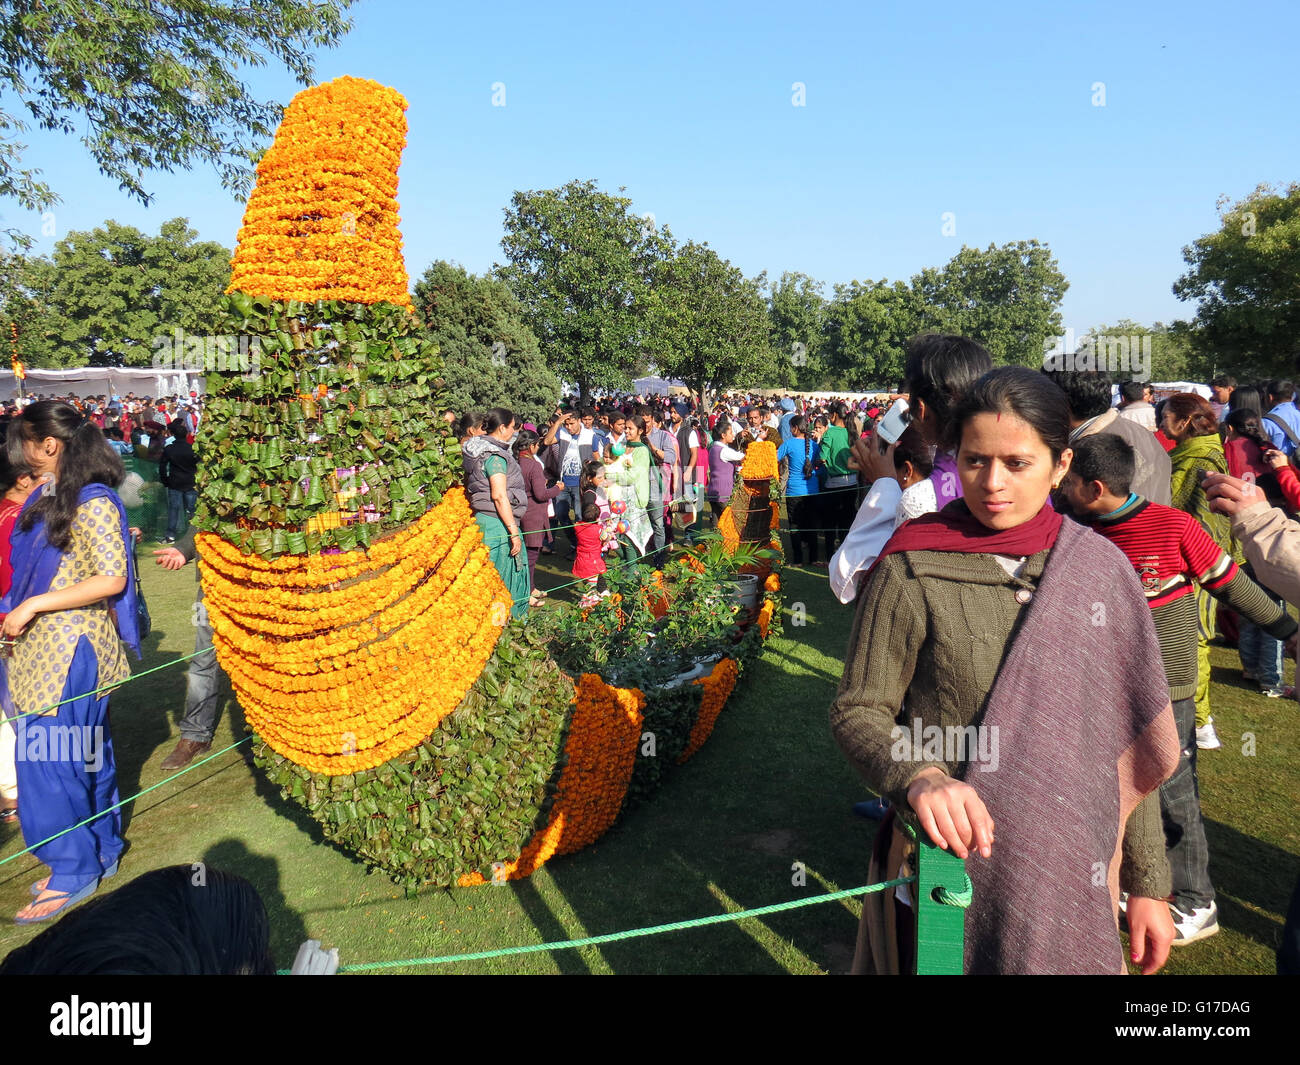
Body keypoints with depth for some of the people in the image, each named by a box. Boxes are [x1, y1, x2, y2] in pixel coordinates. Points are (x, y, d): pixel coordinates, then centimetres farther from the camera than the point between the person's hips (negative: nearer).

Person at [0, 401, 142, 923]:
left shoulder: (93, 503, -16)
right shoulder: (48, 496, 11)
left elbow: (112, 579, -20)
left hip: (68, 651, -8)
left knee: (51, 761, -1)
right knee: (84, 754, 16)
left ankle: (75, 870, 14)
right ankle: (102, 851, 29)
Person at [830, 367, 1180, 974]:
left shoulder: (1101, 568, -3)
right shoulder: (911, 574, -13)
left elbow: (1127, 746, 3)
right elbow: (857, 712, -10)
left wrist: (1148, 882, 6)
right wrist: (918, 777, -29)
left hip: (1075, 873, 3)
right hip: (950, 864, -3)